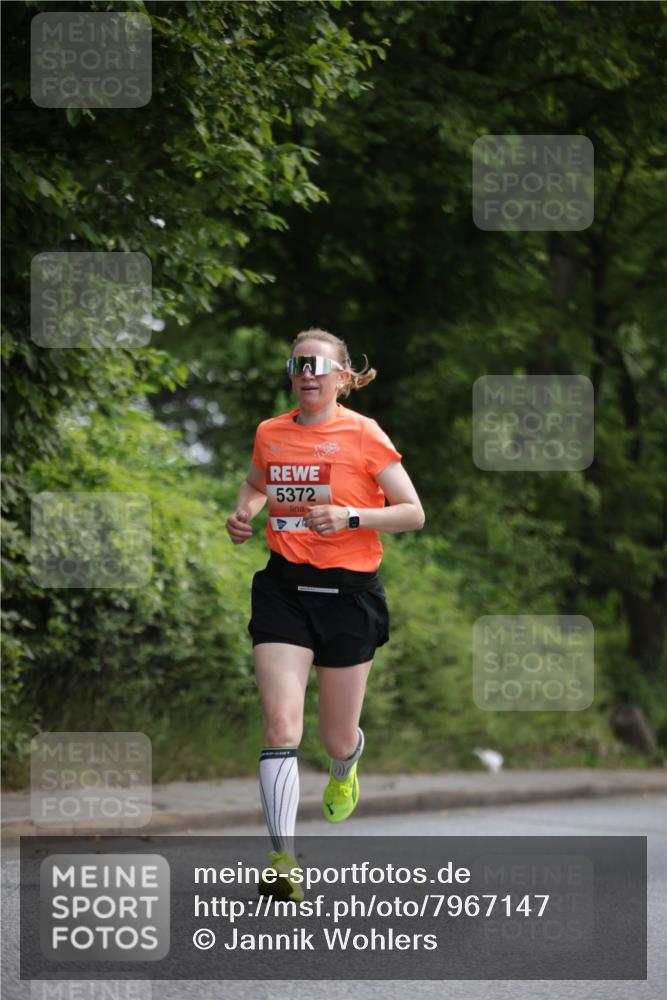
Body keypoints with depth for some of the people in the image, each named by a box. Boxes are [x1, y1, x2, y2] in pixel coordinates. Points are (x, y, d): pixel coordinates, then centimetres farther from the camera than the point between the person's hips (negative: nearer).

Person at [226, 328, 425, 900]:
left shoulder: (362, 435, -6)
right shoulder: (270, 434, 7)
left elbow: (413, 513, -5)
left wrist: (350, 517, -19)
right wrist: (243, 514, 7)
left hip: (349, 591, -2)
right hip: (283, 587, 2)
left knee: (337, 738, 9)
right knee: (281, 723, -16)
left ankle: (345, 768, 49)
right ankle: (283, 858, -19)